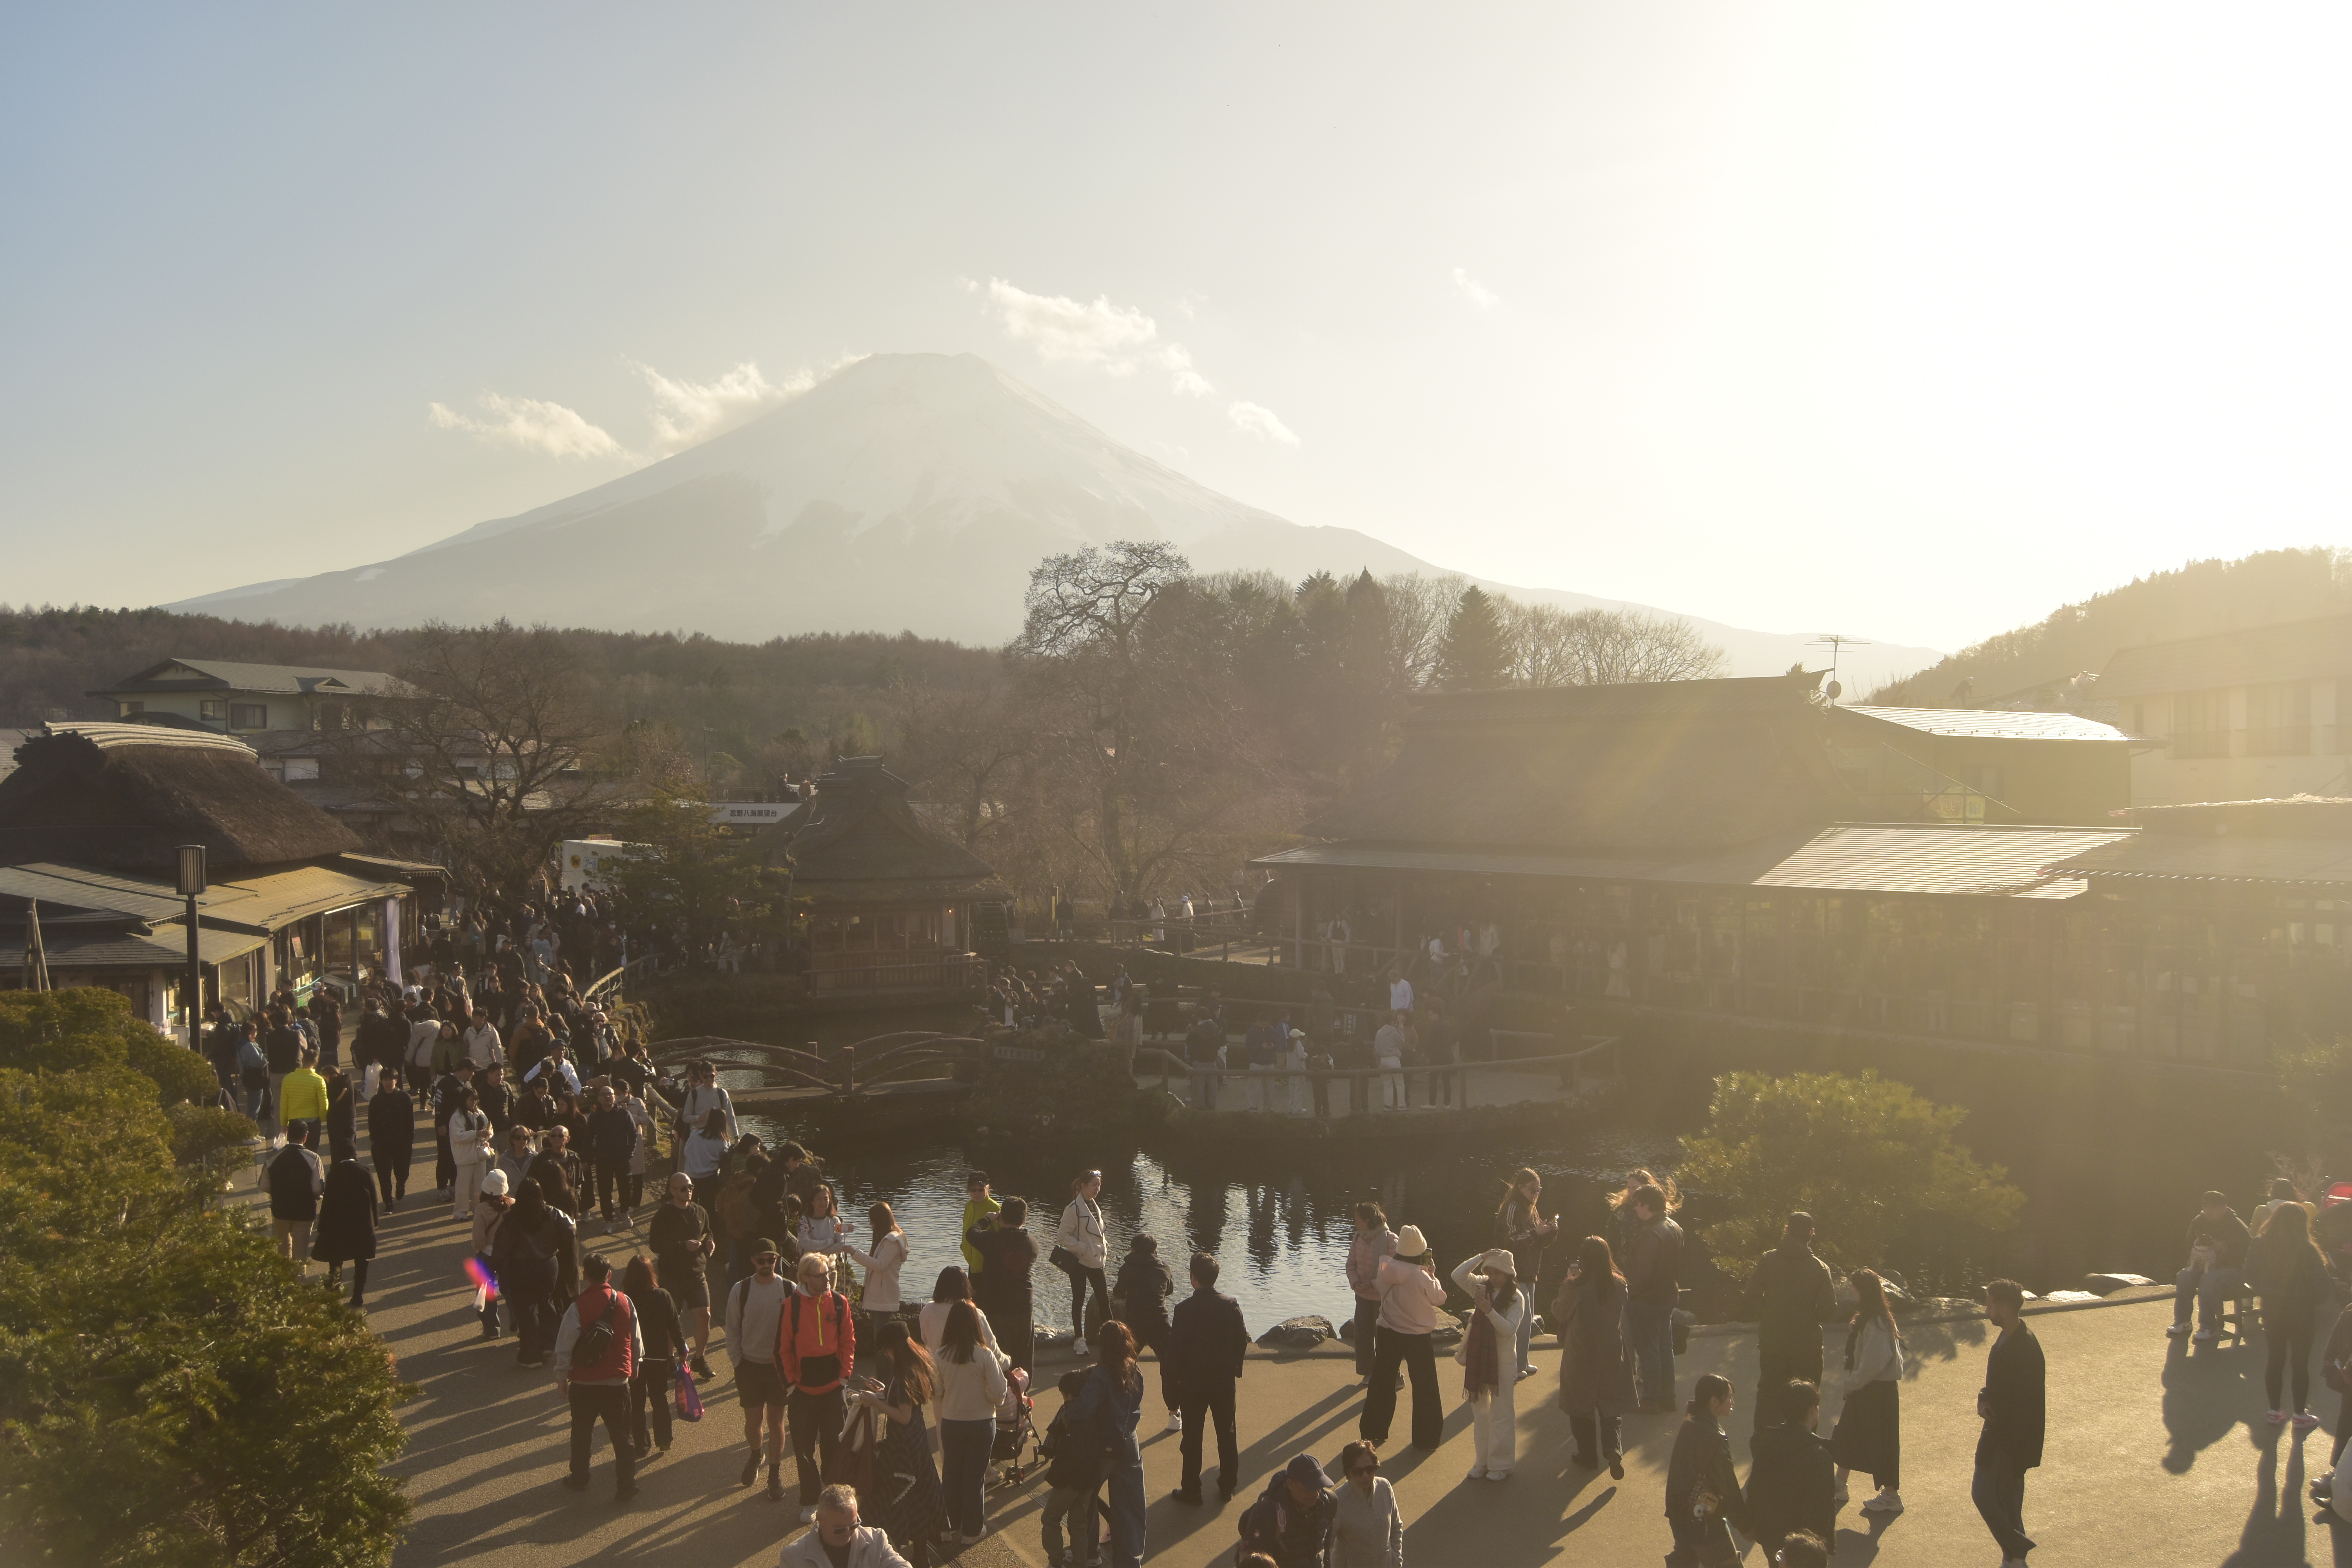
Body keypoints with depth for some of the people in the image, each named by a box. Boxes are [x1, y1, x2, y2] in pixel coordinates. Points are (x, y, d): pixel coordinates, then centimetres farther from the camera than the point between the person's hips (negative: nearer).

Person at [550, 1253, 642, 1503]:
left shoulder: (577, 1308, -14)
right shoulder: (625, 1303, -4)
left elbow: (564, 1347, -11)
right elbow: (636, 1341, 6)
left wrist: (561, 1378, 3)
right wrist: (634, 1366, 23)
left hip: (584, 1383, -2)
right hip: (618, 1381, 2)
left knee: (581, 1433, 18)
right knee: (621, 1435, 8)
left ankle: (579, 1479, 32)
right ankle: (627, 1485, 6)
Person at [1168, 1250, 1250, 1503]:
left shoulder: (1184, 1309, -18)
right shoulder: (1231, 1305, -8)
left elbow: (1174, 1348, -14)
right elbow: (1243, 1340, 0)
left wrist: (1171, 1378, 0)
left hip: (1192, 1381, -3)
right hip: (1224, 1380, 3)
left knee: (1192, 1437, 8)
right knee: (1227, 1434, 16)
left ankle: (1191, 1490, 13)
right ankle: (1227, 1486, 24)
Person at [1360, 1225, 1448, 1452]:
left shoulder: (1386, 1269, -9)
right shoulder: (1421, 1277, -22)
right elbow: (1439, 1298, -9)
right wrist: (1433, 1276, 6)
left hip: (1387, 1333, 4)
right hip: (1417, 1337, -4)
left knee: (1382, 1383, 16)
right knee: (1424, 1386, 12)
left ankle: (1373, 1433, 24)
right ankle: (1426, 1437, 19)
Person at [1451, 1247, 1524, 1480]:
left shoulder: (1516, 1297, -10)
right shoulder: (1482, 1287, 1)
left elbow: (1509, 1330, -18)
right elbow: (1458, 1275, -13)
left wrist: (1489, 1310, -30)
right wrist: (1481, 1257, -19)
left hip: (1504, 1360, -5)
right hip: (1478, 1357, 5)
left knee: (1502, 1414, 3)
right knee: (1480, 1412, 12)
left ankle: (1502, 1465, 13)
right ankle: (1482, 1462, 22)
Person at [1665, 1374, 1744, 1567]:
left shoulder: (1689, 1426, 2)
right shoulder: (1715, 1439, -22)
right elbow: (1729, 1486, -17)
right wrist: (1744, 1524, -6)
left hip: (1680, 1513, 8)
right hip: (1705, 1520, -8)